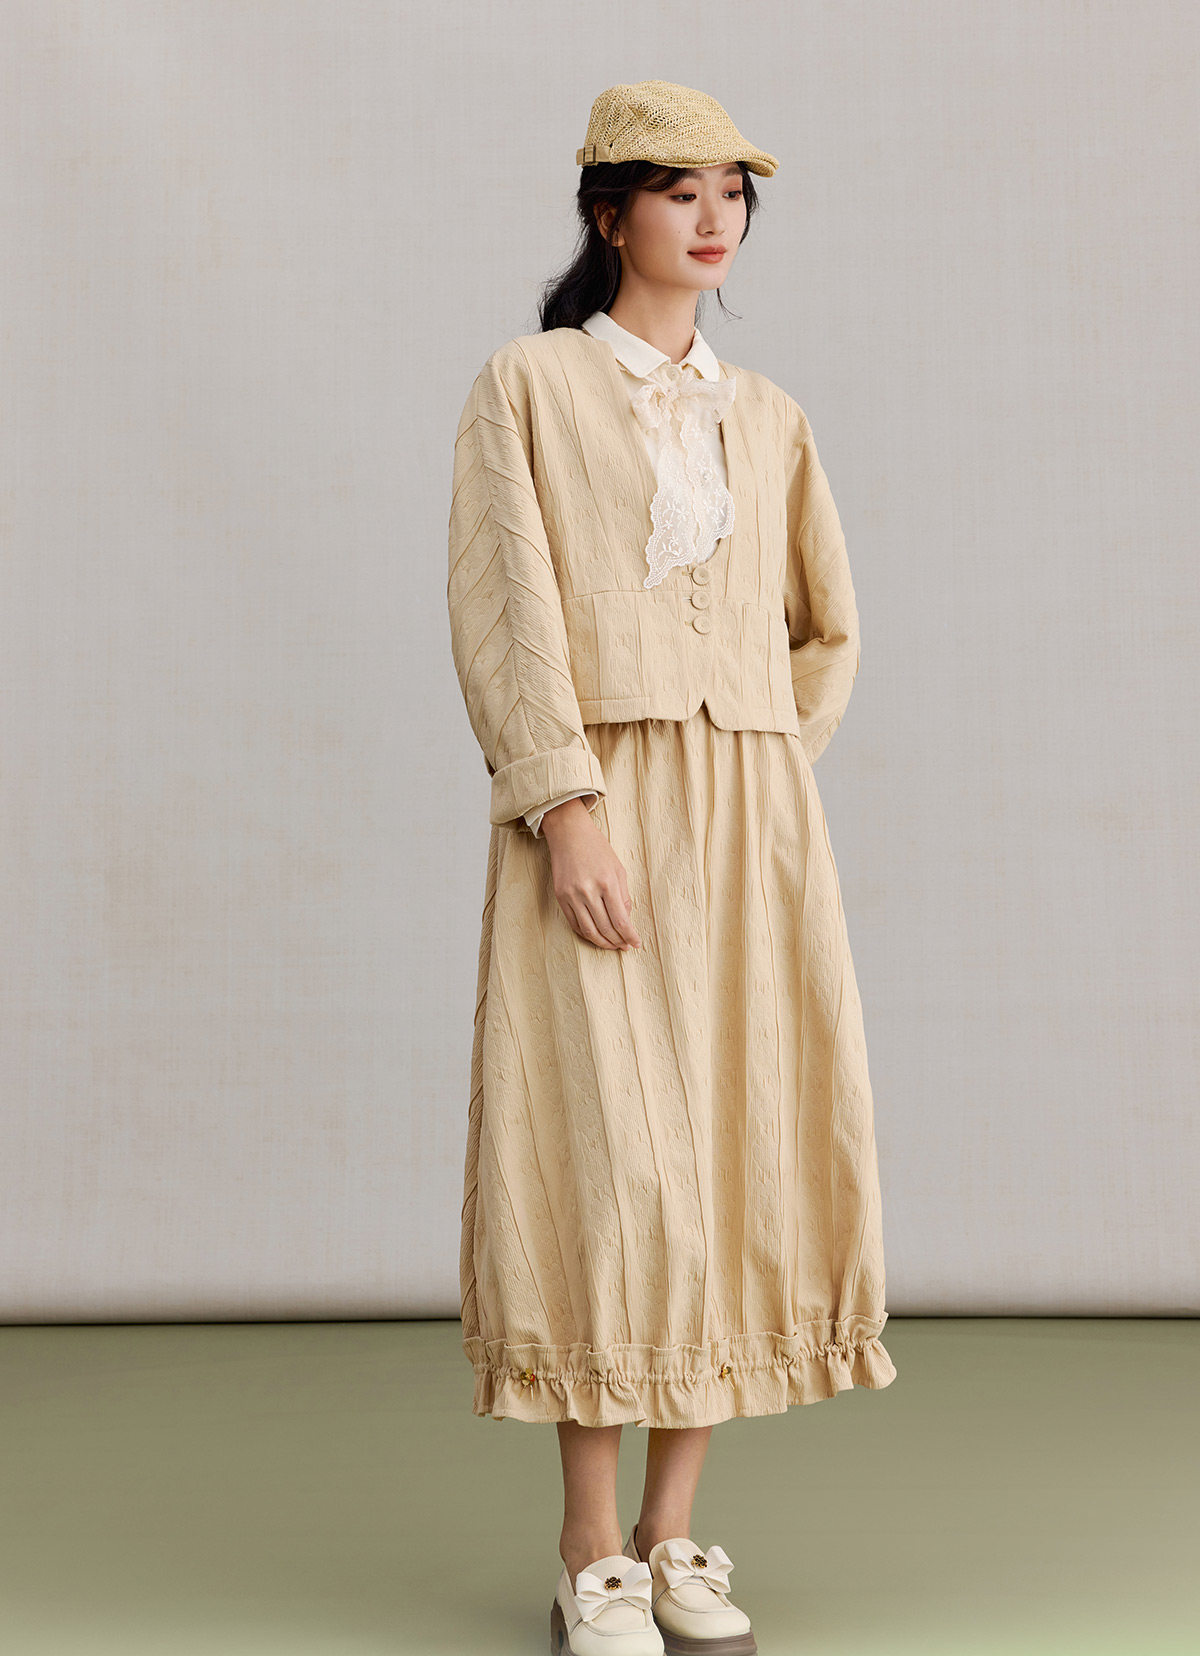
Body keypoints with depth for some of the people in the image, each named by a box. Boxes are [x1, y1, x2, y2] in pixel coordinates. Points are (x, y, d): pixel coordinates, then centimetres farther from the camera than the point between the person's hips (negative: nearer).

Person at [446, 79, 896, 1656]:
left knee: (749, 1147, 2)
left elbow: (827, 633, 25)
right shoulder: (530, 385, 5)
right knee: (614, 1157, -9)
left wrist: (763, 777, 11)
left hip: (756, 818, 5)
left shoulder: (768, 417, 18)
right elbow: (505, 610, -6)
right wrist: (566, 808, -16)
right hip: (599, 809, -5)